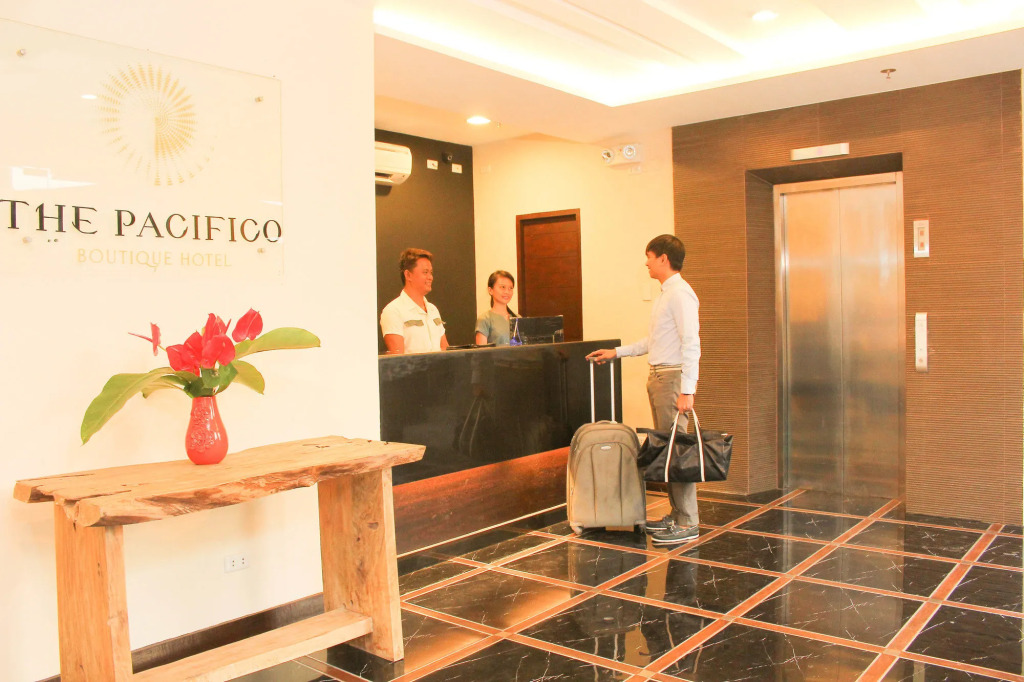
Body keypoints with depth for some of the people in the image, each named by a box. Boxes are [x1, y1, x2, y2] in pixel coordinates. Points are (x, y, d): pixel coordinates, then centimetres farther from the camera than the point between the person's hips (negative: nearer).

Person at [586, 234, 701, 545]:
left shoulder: (681, 294, -13)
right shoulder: (665, 293, 18)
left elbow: (691, 344, -20)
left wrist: (687, 391, -25)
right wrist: (617, 352, 25)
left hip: (673, 377, -10)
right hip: (658, 376, 10)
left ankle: (687, 524, -2)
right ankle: (677, 514, 22)